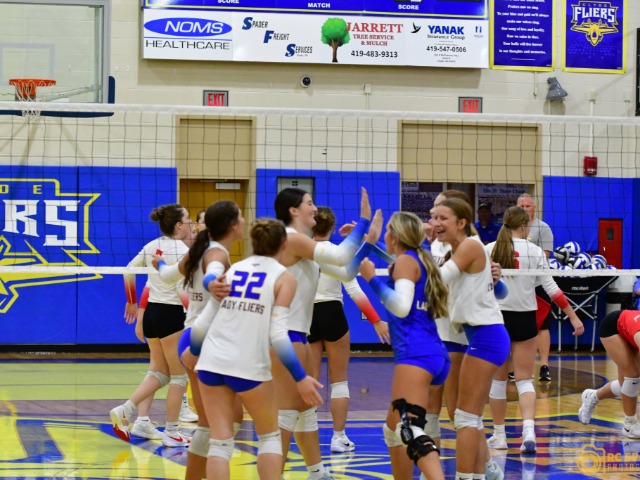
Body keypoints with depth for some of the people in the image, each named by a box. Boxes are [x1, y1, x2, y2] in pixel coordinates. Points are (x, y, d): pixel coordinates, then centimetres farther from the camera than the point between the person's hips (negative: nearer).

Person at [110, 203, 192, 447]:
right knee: (179, 376, 5)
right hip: (172, 314, -7)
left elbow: (129, 270, 15)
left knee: (160, 373, 18)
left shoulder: (151, 246, 8)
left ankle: (124, 410, 3)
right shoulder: (181, 250, -13)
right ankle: (171, 433, 7)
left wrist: (131, 302, 25)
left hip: (151, 312, 7)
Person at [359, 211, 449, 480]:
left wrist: (372, 278, -12)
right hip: (435, 354, 10)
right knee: (395, 429, 20)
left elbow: (402, 306, -16)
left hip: (416, 353, -10)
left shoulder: (406, 260, 0)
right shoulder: (419, 260, 26)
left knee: (411, 429, -25)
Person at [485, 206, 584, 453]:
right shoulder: (534, 251, -4)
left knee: (498, 378, 12)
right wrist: (573, 316, 1)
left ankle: (499, 435, 15)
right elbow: (551, 288, -4)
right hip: (524, 319, -1)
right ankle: (529, 430, -17)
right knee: (524, 379, 3)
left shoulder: (489, 250, -2)